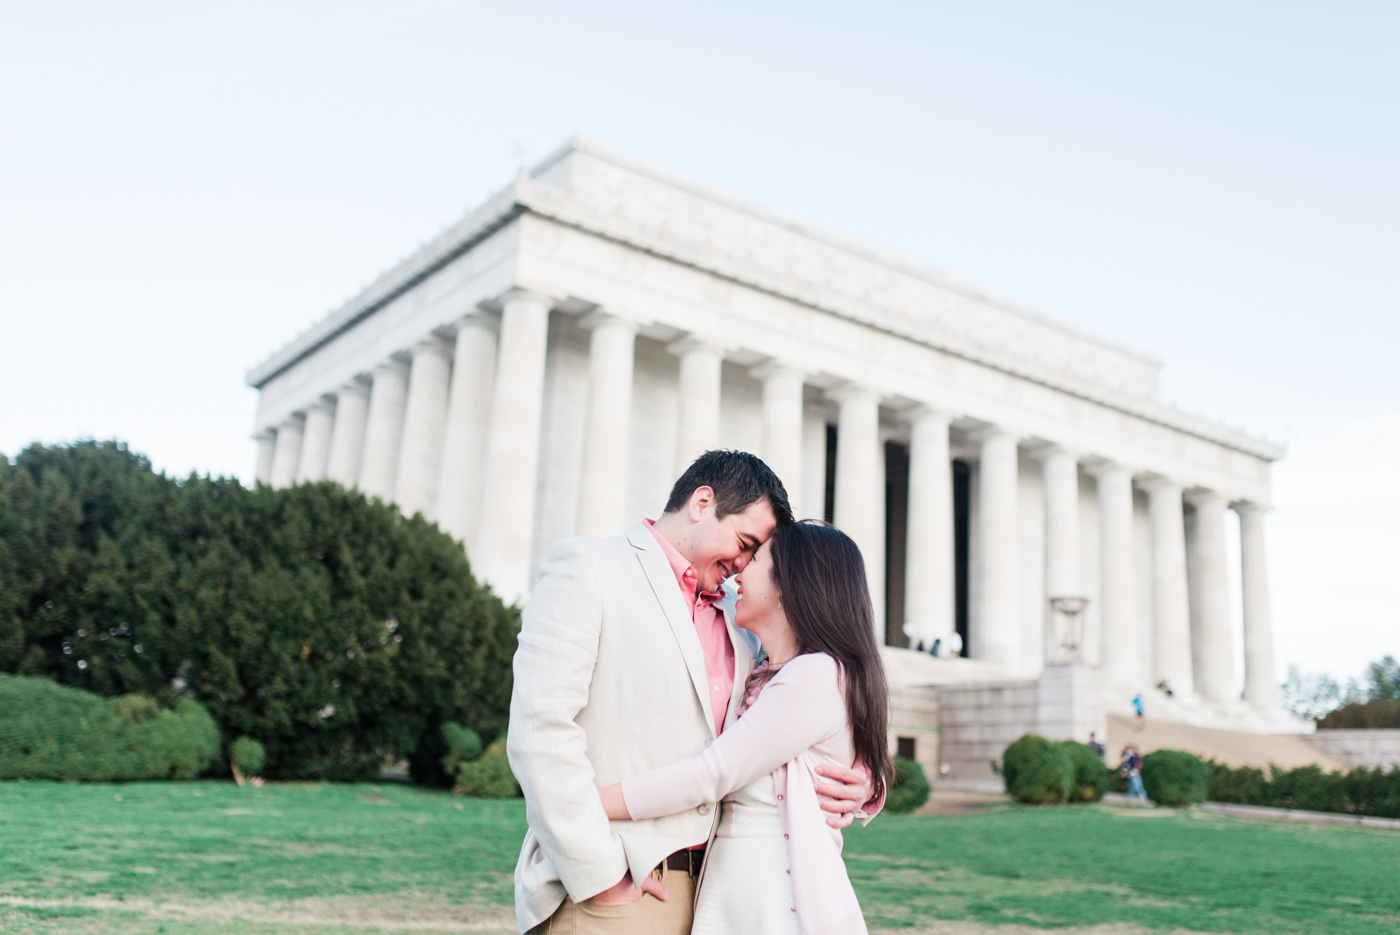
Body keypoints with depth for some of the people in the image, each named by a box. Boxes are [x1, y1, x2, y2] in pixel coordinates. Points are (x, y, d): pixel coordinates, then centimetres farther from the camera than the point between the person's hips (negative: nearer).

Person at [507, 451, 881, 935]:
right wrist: (600, 876, -14)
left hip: (709, 891, 6)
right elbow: (539, 729, -12)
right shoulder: (584, 566, -3)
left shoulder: (736, 627, 17)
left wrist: (857, 785, 0)